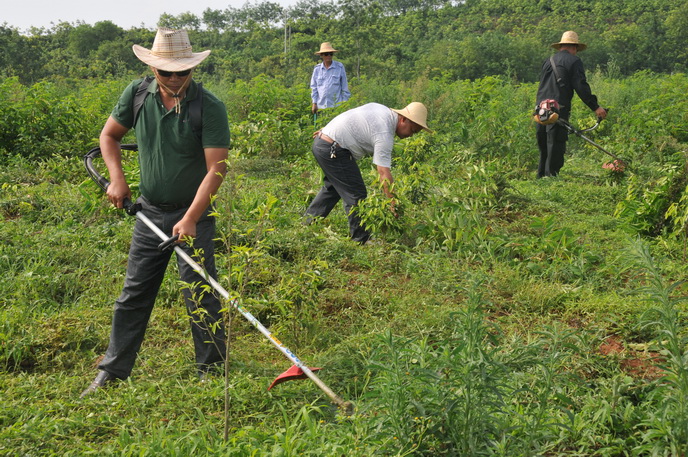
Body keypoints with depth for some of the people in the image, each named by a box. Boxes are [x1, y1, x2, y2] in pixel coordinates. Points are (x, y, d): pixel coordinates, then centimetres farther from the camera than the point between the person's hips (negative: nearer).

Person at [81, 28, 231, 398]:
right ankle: (111, 373, 21)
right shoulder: (137, 94, -3)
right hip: (149, 212, 4)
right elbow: (109, 135, 13)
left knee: (201, 296, -1)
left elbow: (216, 168, -20)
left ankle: (212, 372, 16)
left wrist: (190, 220, -27)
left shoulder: (210, 108, -16)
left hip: (194, 214, -4)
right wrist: (117, 178, -2)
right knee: (133, 294, 10)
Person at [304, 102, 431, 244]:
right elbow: (384, 172, -26)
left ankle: (308, 224, 36)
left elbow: (350, 120, 18)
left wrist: (328, 130, 28)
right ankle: (361, 241, 0)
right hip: (333, 151, -11)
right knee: (356, 195, -8)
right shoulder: (385, 134, -21)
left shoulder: (382, 110, 7)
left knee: (332, 188, 26)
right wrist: (394, 205, -25)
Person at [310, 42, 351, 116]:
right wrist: (314, 103, 7)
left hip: (336, 105, -2)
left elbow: (345, 87, 6)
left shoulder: (340, 67, 3)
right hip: (321, 106, 2)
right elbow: (313, 87, 13)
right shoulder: (317, 69, 9)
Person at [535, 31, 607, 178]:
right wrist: (595, 107, -6)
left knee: (544, 149, 15)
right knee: (556, 149, -5)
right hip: (558, 110, -7)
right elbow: (581, 87, -9)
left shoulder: (548, 61, 18)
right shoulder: (574, 61, -2)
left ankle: (541, 177, 20)